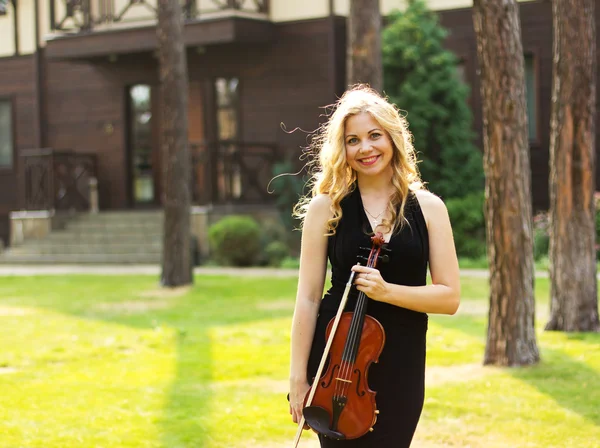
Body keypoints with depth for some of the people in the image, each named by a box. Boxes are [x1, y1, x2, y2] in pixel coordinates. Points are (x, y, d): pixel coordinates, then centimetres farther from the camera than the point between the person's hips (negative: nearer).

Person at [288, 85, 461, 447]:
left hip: (401, 364, 1)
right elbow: (308, 298, -3)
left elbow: (450, 297, -3)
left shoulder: (428, 208, 0)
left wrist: (386, 291, -17)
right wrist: (298, 377, -6)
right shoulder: (326, 207, -3)